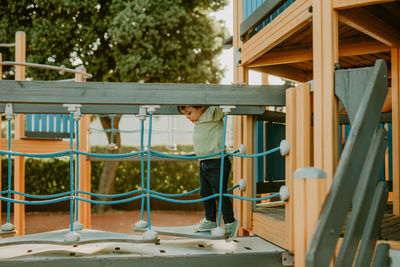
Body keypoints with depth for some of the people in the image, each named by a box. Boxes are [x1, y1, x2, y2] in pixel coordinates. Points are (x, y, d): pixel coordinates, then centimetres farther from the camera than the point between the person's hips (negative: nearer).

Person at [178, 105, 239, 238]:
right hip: (204, 163, 9)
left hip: (218, 163, -9)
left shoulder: (213, 114, -15)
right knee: (205, 193, 16)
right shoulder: (199, 120, 8)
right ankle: (210, 221, 32)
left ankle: (230, 223, 16)